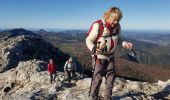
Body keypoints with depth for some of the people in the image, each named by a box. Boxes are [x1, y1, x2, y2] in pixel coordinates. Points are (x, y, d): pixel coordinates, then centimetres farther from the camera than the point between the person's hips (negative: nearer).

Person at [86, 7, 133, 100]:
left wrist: (124, 43, -7)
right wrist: (94, 49, -35)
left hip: (110, 56, 6)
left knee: (110, 78, 12)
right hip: (99, 57, -5)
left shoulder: (117, 26, -4)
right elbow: (88, 40, -16)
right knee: (97, 79, 0)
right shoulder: (98, 25, -22)